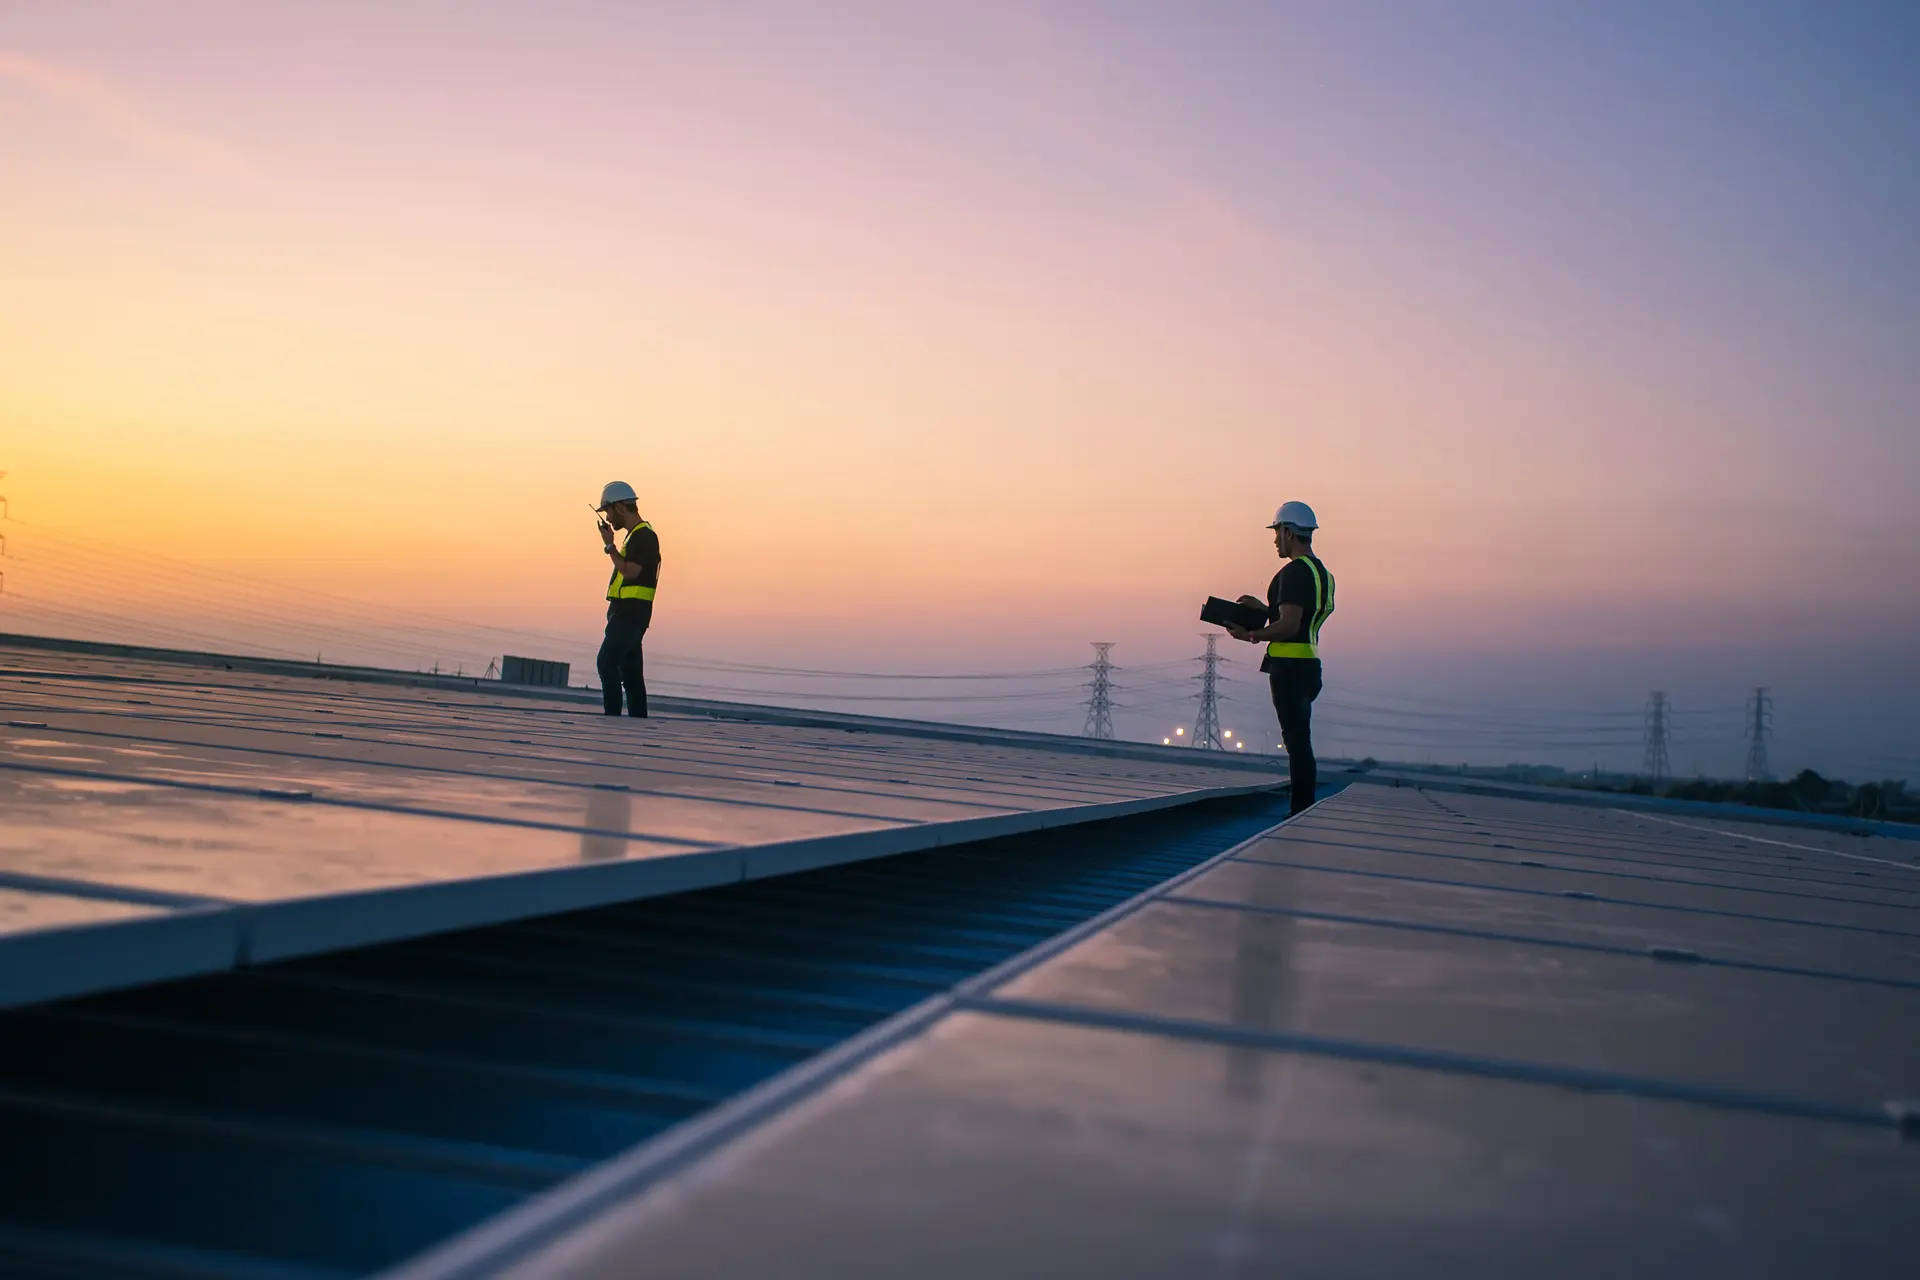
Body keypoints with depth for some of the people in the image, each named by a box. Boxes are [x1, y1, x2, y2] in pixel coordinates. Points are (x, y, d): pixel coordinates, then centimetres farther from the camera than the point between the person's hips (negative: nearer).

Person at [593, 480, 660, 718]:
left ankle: (613, 716, -21)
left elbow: (629, 572, -21)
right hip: (626, 611, 11)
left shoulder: (643, 535, -13)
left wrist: (610, 545, -14)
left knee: (607, 662, -17)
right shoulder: (636, 534, 20)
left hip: (630, 611, -11)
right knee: (630, 671, 10)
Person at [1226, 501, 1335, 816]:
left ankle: (1301, 813, -8)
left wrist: (1252, 635, -11)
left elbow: (1289, 626, -22)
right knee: (1300, 743, 14)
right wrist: (1263, 608, 20)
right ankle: (1304, 813, 17)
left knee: (1297, 742, -8)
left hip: (1290, 666, -10)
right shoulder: (1321, 572, 17)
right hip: (1308, 664, 10)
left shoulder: (1295, 572, -15)